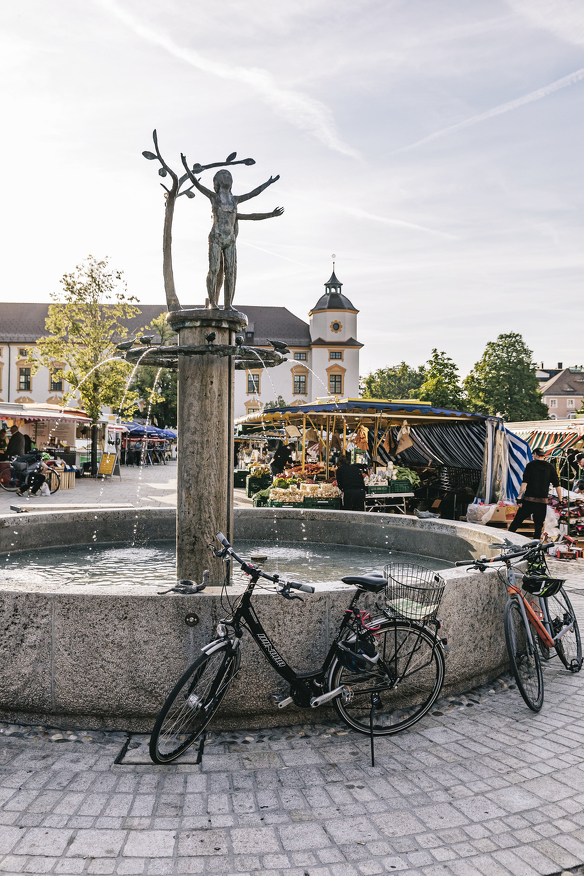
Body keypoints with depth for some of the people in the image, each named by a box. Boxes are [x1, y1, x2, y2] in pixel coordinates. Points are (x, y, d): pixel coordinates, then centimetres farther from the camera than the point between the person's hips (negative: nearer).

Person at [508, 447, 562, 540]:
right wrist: (560, 501, 12)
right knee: (539, 524, 10)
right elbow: (557, 485, 6)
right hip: (542, 502, 2)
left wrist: (519, 497, -9)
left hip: (528, 500, -2)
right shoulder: (550, 467, 6)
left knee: (517, 520, 5)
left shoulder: (531, 465, -1)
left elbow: (524, 483, -9)